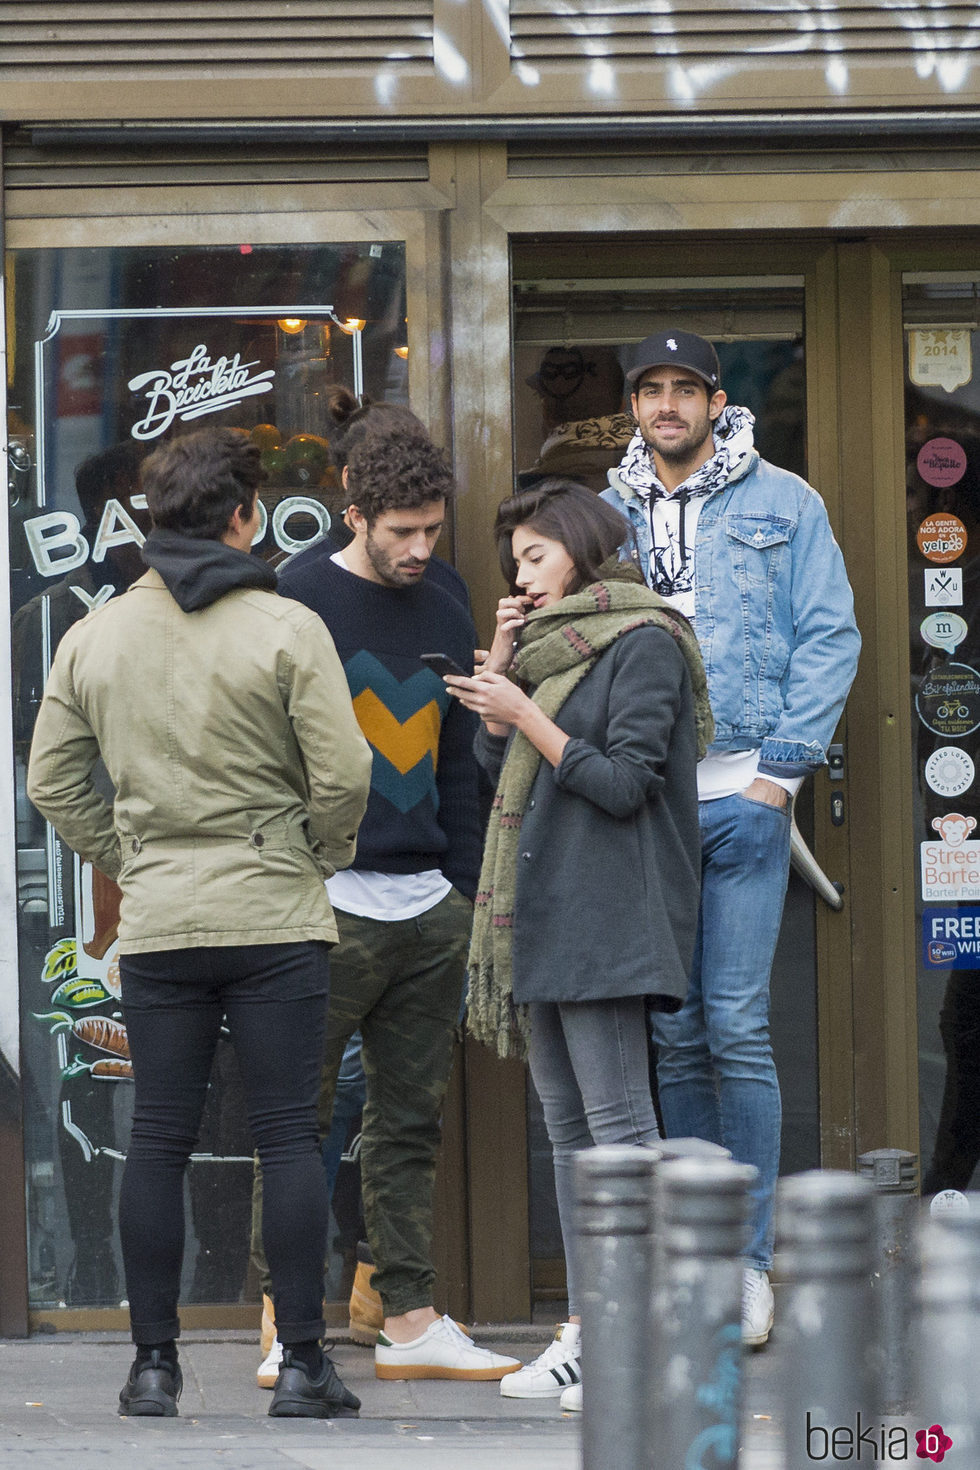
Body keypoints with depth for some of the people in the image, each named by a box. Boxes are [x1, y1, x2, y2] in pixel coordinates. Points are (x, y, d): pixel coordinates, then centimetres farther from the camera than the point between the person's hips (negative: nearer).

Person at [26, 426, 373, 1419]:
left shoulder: (92, 638, 5)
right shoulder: (287, 630, -7)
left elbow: (52, 783, 9)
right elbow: (342, 774, -11)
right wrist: (320, 856, 7)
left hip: (156, 926, 3)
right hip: (276, 918, -3)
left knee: (157, 1141, 7)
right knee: (289, 1136, 0)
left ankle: (153, 1364, 8)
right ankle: (301, 1366, 0)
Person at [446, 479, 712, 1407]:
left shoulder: (644, 642, -7)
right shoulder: (551, 645, 20)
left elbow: (623, 783, -13)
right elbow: (498, 768, 18)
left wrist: (526, 714, -14)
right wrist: (501, 670, 9)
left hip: (607, 909, -9)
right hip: (542, 912, 9)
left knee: (617, 1120, -12)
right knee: (567, 1124, 8)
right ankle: (584, 1329, 10)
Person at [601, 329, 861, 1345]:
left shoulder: (781, 505, 6)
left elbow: (829, 639, 2)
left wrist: (781, 767, -6)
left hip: (740, 793, -3)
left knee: (736, 1028, -7)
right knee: (674, 1036, 4)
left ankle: (749, 1259, -2)